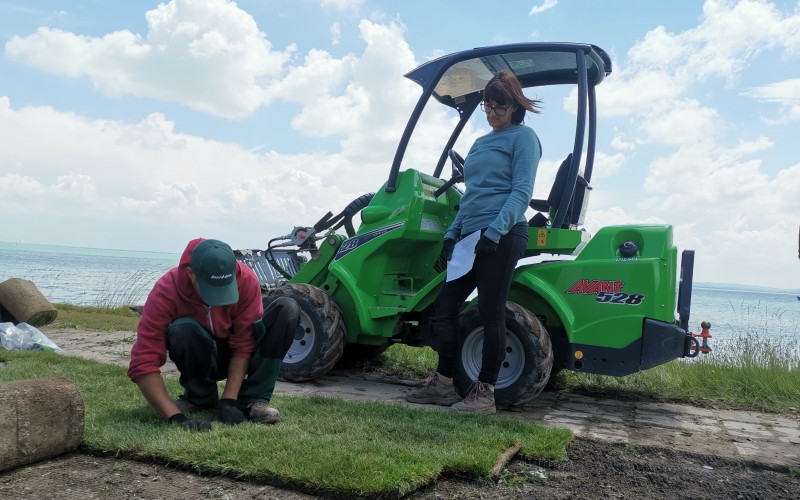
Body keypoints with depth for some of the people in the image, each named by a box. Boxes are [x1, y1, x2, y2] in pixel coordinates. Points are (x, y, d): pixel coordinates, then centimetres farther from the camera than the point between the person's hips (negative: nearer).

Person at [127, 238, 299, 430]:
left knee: (287, 309, -24)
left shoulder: (246, 280, -27)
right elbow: (144, 362, -33)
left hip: (237, 356, 1)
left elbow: (243, 345, -22)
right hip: (202, 357, -1)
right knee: (183, 331, -36)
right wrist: (175, 416, -41)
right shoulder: (166, 290, -29)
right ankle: (200, 397, -7)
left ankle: (252, 399, -19)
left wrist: (229, 400, -28)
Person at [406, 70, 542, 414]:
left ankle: (484, 394, 6)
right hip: (470, 236, 8)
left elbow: (521, 191, -10)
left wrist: (494, 231, -21)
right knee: (445, 305, 7)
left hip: (501, 236, -8)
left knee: (490, 313, -4)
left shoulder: (523, 137, 1)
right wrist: (452, 233, 15)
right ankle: (443, 384, 17)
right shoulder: (480, 144, 23)